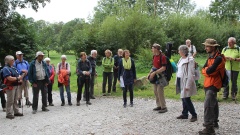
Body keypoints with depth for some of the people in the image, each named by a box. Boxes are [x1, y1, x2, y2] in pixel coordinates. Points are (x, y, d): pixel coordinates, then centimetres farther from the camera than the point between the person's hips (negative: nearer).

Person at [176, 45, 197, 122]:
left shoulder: (190, 60, -14)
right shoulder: (181, 59, 12)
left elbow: (190, 74, -17)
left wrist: (188, 85, -20)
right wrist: (177, 81, 15)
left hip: (186, 81, -8)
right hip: (180, 81, 8)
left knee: (186, 99, -7)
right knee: (183, 99, 13)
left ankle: (194, 115, 6)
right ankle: (185, 114, 22)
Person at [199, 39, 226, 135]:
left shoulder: (219, 58, -20)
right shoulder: (211, 57, 11)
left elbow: (209, 71, -26)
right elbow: (203, 70, 6)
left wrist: (206, 69, -6)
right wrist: (207, 70, -14)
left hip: (213, 85, -10)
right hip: (208, 84, 10)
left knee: (208, 105, -14)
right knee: (213, 104, 21)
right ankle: (214, 122, 35)